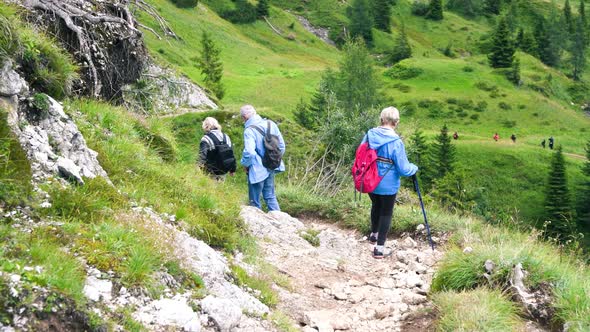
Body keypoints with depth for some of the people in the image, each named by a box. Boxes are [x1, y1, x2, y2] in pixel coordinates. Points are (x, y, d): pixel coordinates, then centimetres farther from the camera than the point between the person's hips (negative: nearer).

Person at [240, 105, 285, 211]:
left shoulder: (249, 130, -19)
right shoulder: (271, 124, 2)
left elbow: (249, 152, -29)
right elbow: (281, 145, 8)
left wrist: (245, 164, -10)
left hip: (257, 170, -7)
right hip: (271, 168, 7)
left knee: (255, 201, 6)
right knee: (270, 197, 19)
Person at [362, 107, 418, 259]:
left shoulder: (370, 135, -8)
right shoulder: (395, 142, -23)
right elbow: (404, 169, -19)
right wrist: (414, 168, 2)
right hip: (387, 185, -5)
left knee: (376, 206, 28)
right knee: (386, 213, 11)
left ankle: (374, 234, 50)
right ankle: (380, 248, 15)